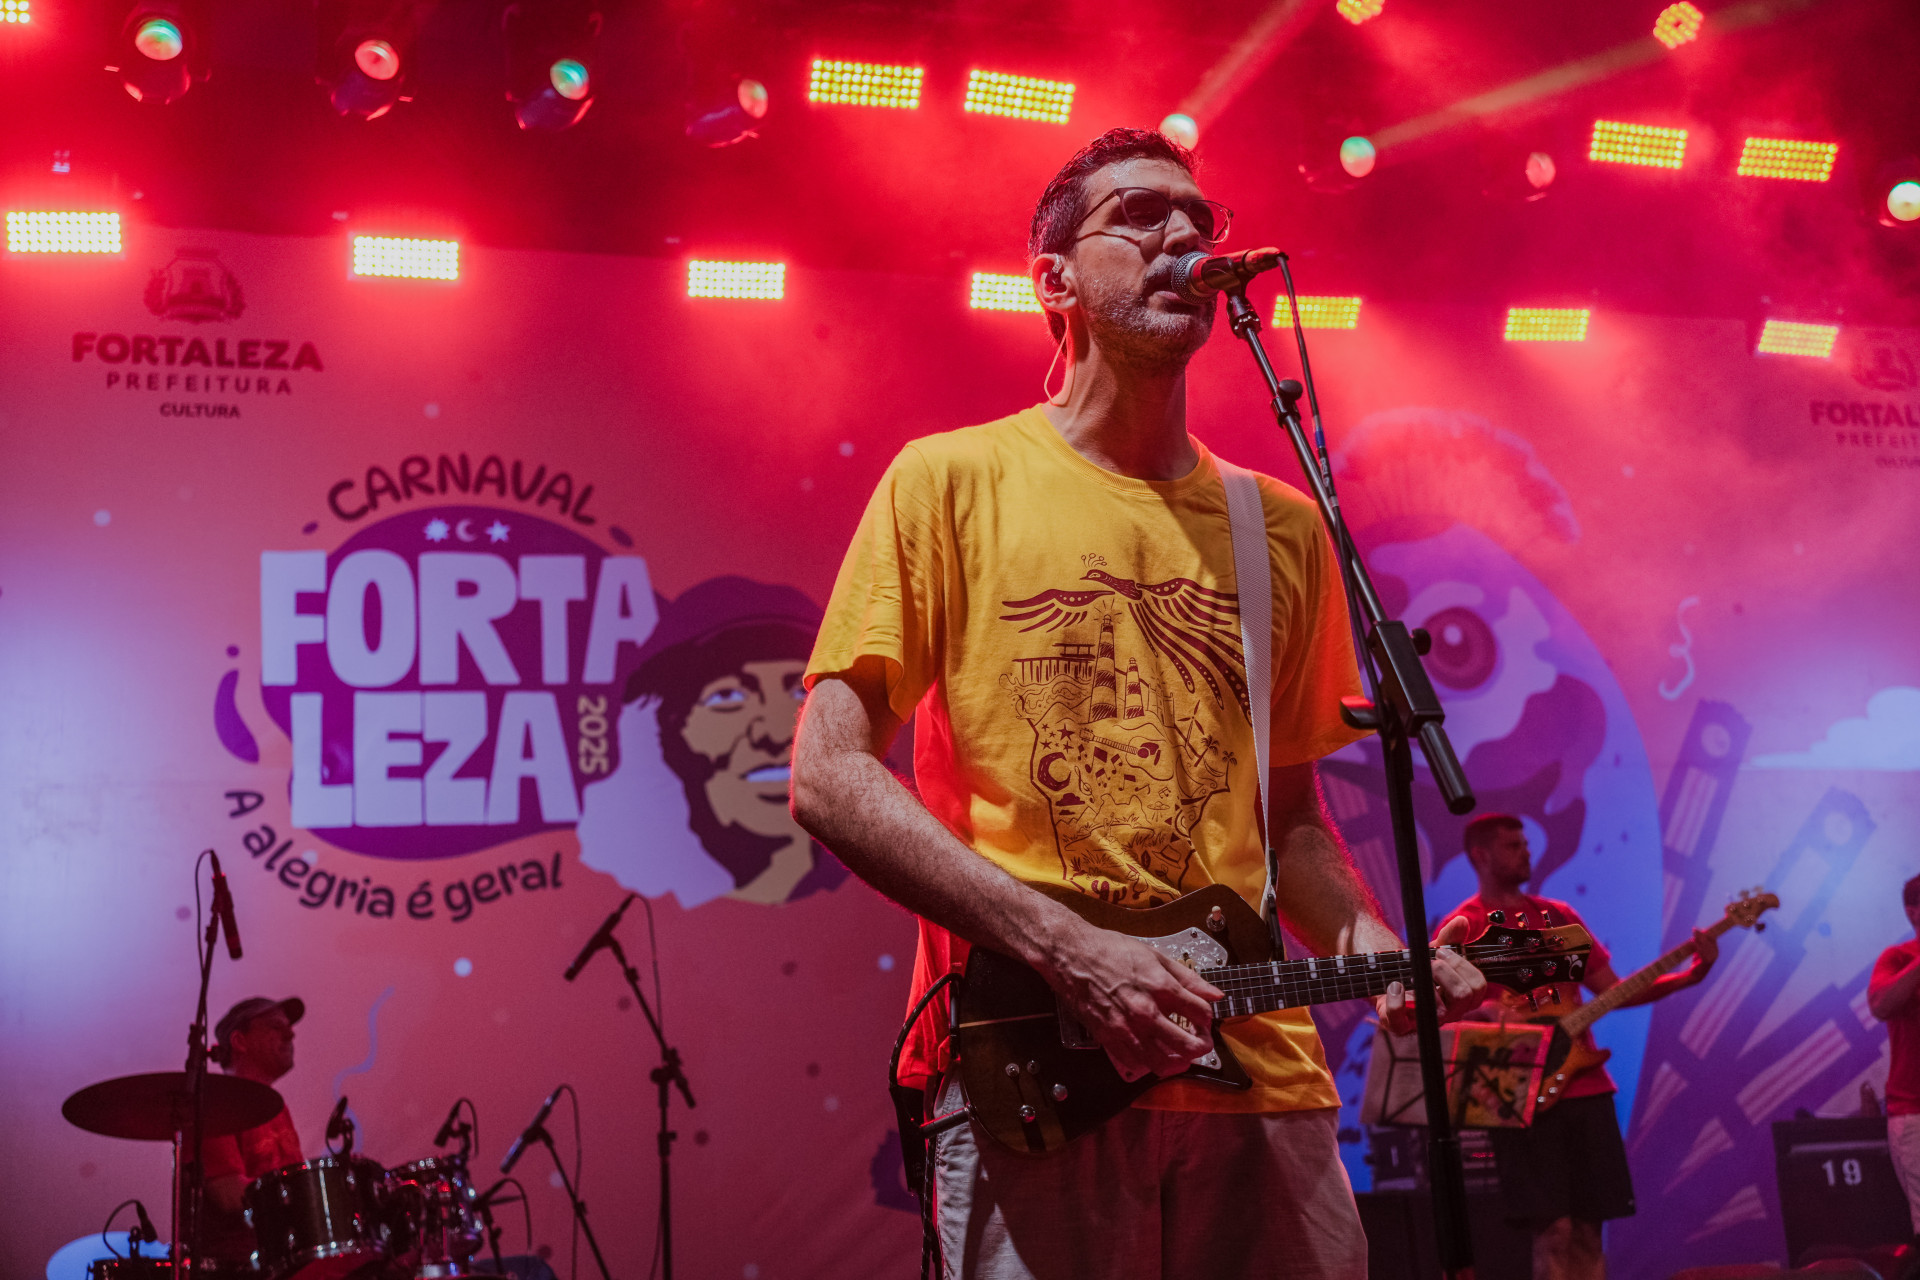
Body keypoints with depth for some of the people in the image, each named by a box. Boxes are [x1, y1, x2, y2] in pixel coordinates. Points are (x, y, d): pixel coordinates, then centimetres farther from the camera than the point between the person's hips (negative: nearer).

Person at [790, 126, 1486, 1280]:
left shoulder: (1282, 525, 14)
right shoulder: (955, 481, 1)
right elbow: (829, 775, -5)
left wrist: (1366, 944, 0)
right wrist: (1067, 950, -13)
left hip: (1261, 1072, 4)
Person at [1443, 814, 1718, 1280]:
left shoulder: (1558, 916, 17)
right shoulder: (1462, 927, 0)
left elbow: (1614, 991, 15)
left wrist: (1689, 975, 3)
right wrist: (1493, 1011, -29)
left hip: (1585, 1085, 6)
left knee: (1587, 1228, 5)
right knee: (1553, 1227, -11)